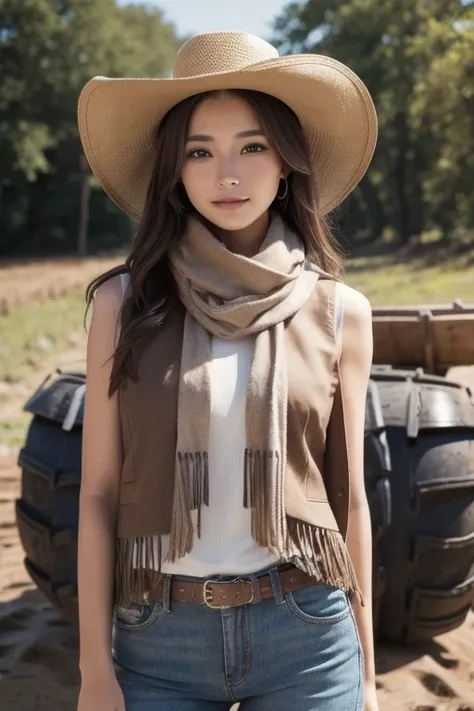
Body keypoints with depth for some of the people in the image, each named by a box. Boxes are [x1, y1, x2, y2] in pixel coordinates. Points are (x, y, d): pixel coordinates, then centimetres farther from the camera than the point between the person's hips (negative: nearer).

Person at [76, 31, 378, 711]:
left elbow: (348, 497, 4)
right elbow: (99, 494, -2)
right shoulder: (124, 303, -4)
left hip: (306, 637, 1)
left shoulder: (339, 313, -2)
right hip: (159, 640, 0)